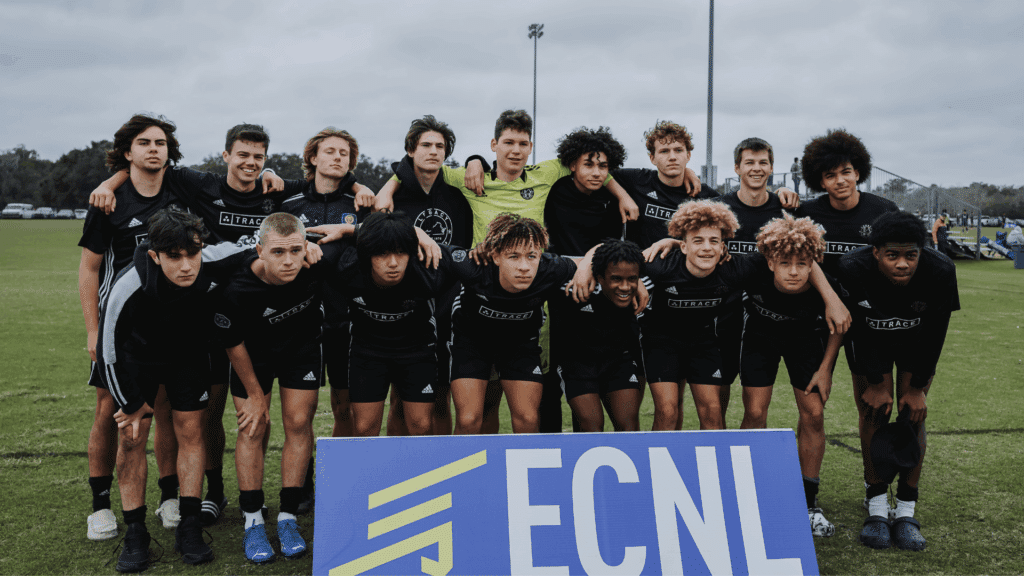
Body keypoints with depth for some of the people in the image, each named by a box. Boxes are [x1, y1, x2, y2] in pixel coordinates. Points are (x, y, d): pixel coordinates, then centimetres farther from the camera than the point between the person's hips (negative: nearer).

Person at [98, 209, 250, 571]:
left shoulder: (215, 264, -34)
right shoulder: (128, 290, -39)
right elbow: (109, 352, -25)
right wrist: (133, 404, -14)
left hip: (189, 354, 2)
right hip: (138, 355, -2)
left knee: (190, 430, 0)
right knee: (132, 437, -3)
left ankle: (189, 528, 9)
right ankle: (135, 533, 9)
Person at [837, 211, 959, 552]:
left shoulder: (941, 271, -33)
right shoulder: (853, 269, -35)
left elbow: (935, 334, -19)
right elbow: (854, 330, -22)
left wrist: (918, 388, -13)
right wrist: (875, 383, -16)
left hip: (916, 341, 0)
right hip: (870, 338, 0)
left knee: (913, 416, -6)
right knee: (873, 413, -6)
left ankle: (906, 512, 4)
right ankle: (877, 508, 5)